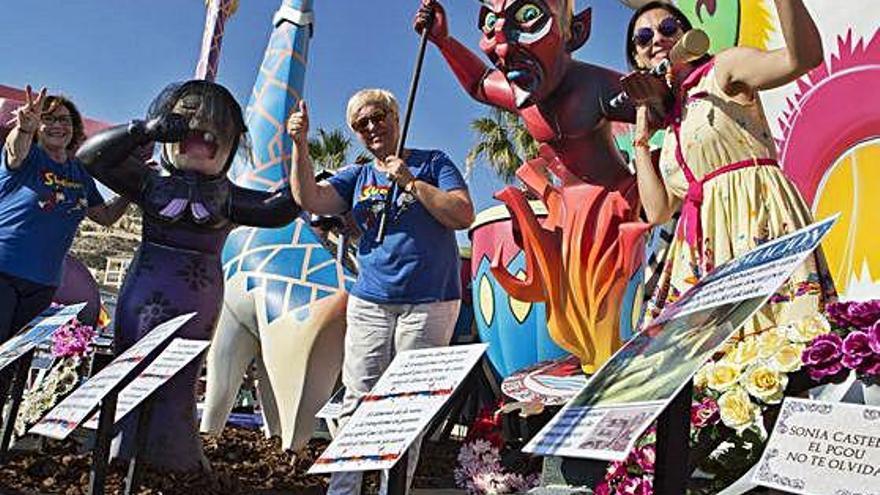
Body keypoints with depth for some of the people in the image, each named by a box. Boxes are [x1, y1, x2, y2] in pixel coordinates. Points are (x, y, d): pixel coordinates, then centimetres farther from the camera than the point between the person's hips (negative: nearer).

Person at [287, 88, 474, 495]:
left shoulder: (432, 163, 7)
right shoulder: (356, 178, 16)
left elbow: (464, 216, -6)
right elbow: (310, 199, 0)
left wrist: (411, 182, -10)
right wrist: (300, 144, -10)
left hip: (429, 305, -3)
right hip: (369, 305, 3)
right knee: (357, 404, 2)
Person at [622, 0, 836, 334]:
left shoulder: (723, 70, 6)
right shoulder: (671, 125, 21)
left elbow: (804, 56, -13)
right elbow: (658, 211, 12)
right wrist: (642, 136, 15)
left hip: (758, 219, -5)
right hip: (706, 250, 6)